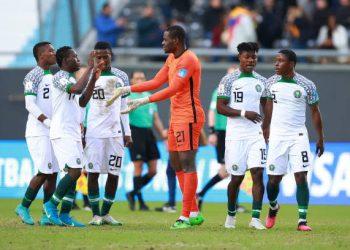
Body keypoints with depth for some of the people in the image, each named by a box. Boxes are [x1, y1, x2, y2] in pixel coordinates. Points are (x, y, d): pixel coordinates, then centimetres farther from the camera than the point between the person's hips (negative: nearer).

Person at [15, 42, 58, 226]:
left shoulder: (52, 77, 19)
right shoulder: (33, 76, -8)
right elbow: (30, 104, -16)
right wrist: (48, 122, -22)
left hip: (52, 132, 8)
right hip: (38, 132, -8)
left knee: (53, 173, 3)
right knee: (44, 172, -12)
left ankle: (47, 214, 5)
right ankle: (23, 207, 1)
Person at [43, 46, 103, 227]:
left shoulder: (72, 79, 20)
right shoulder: (59, 77, -9)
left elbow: (82, 102, 19)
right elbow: (77, 89, -26)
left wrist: (93, 79, 12)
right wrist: (90, 68, -19)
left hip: (74, 134, 10)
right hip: (62, 133, -10)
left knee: (74, 173, 5)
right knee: (74, 171, -17)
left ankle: (65, 215, 6)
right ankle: (51, 205, -4)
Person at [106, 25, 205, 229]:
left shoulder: (188, 60, -16)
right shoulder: (172, 59, 16)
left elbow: (172, 89, -23)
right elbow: (156, 82, 20)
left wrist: (143, 101, -27)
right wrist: (128, 89, 14)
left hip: (188, 117, -10)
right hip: (176, 116, 10)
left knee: (187, 163, -10)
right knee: (176, 164, 10)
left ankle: (186, 216, -11)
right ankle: (194, 214, 14)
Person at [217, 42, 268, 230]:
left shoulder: (261, 81, 11)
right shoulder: (229, 80, -2)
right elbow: (220, 107, -7)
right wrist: (244, 113, -17)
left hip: (256, 134, 3)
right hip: (236, 135, -3)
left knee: (258, 173, -11)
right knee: (236, 177, 3)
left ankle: (256, 218, -14)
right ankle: (231, 215, 24)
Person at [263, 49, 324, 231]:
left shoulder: (306, 85, -5)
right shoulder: (271, 83, 2)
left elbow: (315, 111, 4)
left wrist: (320, 139, 6)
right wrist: (264, 130, 14)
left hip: (298, 136, -2)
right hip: (276, 135, 2)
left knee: (301, 177, -11)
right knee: (274, 179, 4)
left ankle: (302, 220, -8)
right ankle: (273, 207, 33)